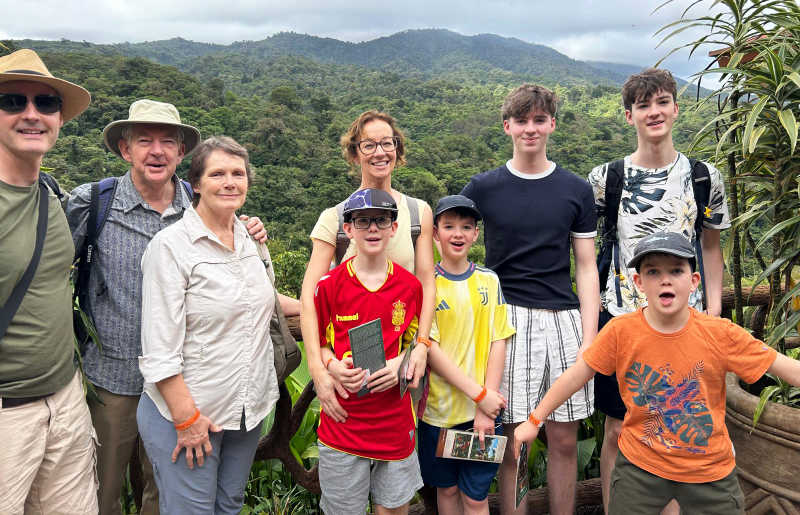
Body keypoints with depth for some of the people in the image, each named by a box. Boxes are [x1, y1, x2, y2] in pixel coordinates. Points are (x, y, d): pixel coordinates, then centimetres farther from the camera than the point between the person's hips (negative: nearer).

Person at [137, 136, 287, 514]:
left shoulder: (250, 238, 5)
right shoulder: (171, 245, -14)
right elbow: (159, 350, -18)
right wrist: (186, 418, -17)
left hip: (248, 411, 6)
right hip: (188, 413, -6)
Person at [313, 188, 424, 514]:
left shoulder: (410, 286, 0)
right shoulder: (329, 285, -5)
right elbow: (318, 343, 5)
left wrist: (400, 363, -8)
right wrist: (333, 366, -14)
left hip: (395, 417, 2)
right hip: (343, 419, -1)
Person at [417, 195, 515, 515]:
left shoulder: (489, 281, 4)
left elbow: (498, 343, 0)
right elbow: (429, 347, -10)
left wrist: (486, 408, -9)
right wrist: (479, 394, -14)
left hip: (484, 407, 1)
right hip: (439, 406, -1)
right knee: (447, 488, 15)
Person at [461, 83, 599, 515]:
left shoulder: (576, 190, 7)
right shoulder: (482, 189, 3)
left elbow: (586, 268, 8)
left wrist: (589, 337, 0)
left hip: (563, 320, 2)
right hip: (507, 319, -2)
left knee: (564, 441, 9)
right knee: (513, 440, 4)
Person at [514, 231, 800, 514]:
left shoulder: (721, 334, -15)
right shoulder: (621, 331, -15)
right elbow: (578, 374, -8)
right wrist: (534, 420, -5)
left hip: (710, 469, 1)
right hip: (640, 465, 0)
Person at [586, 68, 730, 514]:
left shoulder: (706, 178, 4)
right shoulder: (605, 178, -1)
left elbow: (711, 248, 12)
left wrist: (714, 310, 4)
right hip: (620, 317, -1)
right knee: (619, 431, 7)